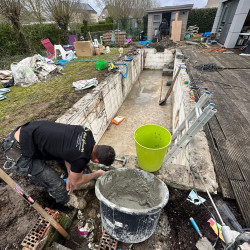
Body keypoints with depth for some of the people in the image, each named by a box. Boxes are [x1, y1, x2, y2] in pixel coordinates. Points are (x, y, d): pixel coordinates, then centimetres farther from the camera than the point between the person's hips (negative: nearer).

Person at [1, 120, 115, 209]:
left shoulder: (86, 132, -7)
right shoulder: (82, 158, -26)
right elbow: (76, 181, -3)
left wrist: (70, 173, 4)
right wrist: (96, 174, 11)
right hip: (19, 151, -8)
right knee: (55, 184, -4)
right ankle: (66, 200, 27)